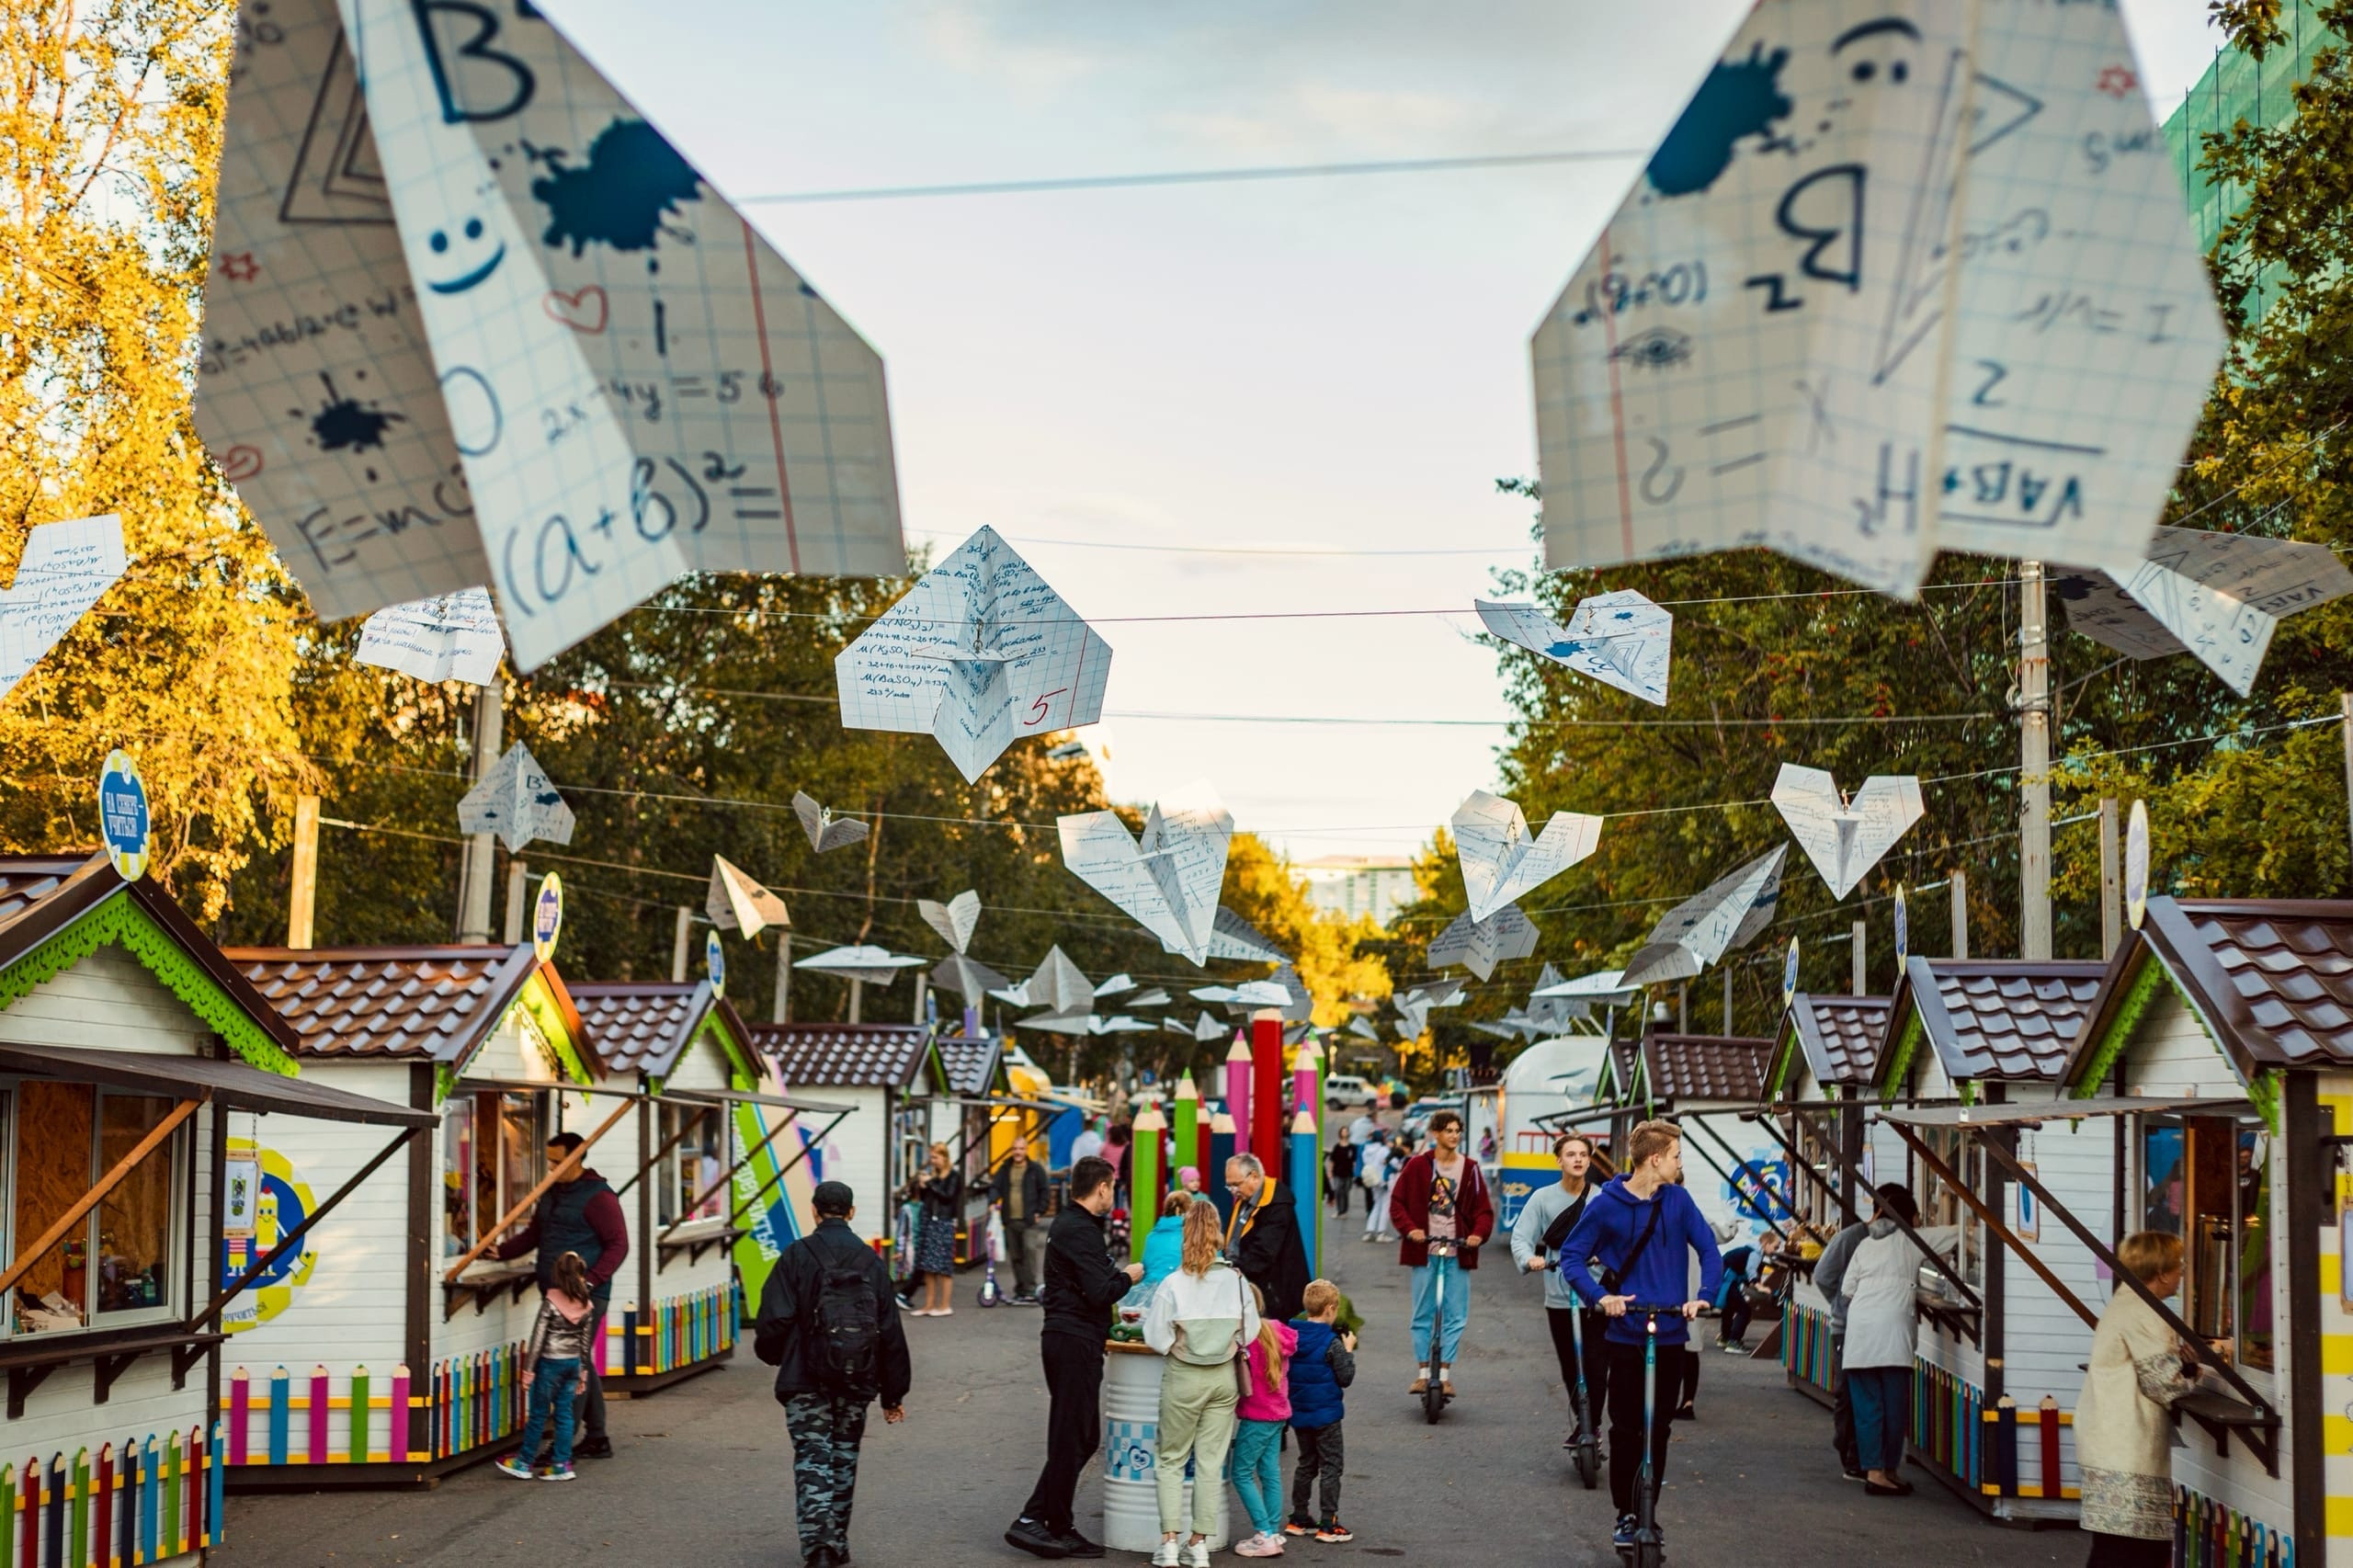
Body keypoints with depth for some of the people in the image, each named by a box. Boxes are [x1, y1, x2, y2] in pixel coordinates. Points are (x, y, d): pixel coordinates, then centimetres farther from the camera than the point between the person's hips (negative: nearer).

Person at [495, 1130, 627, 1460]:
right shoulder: (552, 1192, 15)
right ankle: (597, 1439, 21)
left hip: (586, 1296, -9)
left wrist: (591, 1282, -22)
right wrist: (500, 1251, 1)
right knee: (580, 1364, 13)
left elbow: (618, 1245, -13)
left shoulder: (597, 1196, -11)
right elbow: (534, 1234, 18)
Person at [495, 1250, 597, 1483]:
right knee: (564, 1413, 10)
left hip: (550, 1363, -4)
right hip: (572, 1362, 4)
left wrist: (528, 1369, -9)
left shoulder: (551, 1302, -15)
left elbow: (538, 1337, -13)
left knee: (538, 1413, 4)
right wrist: (582, 1369, 16)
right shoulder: (586, 1306, -1)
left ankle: (523, 1463, 14)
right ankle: (562, 1464, 10)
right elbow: (584, 1341, 6)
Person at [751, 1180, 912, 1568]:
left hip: (806, 1379, -3)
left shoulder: (796, 1256, -7)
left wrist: (772, 1354, 10)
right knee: (844, 1458, 15)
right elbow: (891, 1332, 5)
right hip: (856, 1380, 3)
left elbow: (775, 1319, -13)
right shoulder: (871, 1261, 5)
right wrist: (893, 1393, 11)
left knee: (812, 1459, -2)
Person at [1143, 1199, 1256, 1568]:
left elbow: (1156, 1339, -10)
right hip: (1223, 1377, 2)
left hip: (1183, 1378, -2)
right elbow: (1250, 1333, 1)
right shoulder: (1236, 1281, -7)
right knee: (1210, 1461, 9)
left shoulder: (1172, 1285, -15)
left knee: (1171, 1460, 10)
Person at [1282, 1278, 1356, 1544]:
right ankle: (1328, 1524, 2)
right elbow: (1346, 1377, -13)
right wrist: (1348, 1350, -1)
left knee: (1306, 1464, 19)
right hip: (1326, 1413, -6)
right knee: (1331, 1466, 3)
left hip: (1298, 1411, 6)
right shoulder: (1332, 1342, -18)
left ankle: (1298, 1519, 23)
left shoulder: (1292, 1335, -1)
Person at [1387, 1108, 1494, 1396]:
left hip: (1458, 1251, 1)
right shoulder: (1418, 1166, 0)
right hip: (1424, 1250, -1)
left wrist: (1479, 1233, -14)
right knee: (1423, 1314, 5)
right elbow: (1397, 1201, 3)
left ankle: (1445, 1373, 8)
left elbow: (1483, 1209, 5)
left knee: (1455, 1315, 1)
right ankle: (1423, 1371, 12)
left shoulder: (1470, 1169, 2)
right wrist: (1409, 1228, -12)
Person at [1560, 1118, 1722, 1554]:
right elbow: (1571, 1256, -4)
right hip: (1626, 1334, -3)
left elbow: (1708, 1250, 1)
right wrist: (1599, 1296, -19)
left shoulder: (1676, 1200, 1)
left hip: (1671, 1334, 3)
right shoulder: (1607, 1205, -7)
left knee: (1659, 1427, 10)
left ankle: (1649, 1510, 22)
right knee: (1626, 1428, 2)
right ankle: (1626, 1514, 13)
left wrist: (1703, 1296, -16)